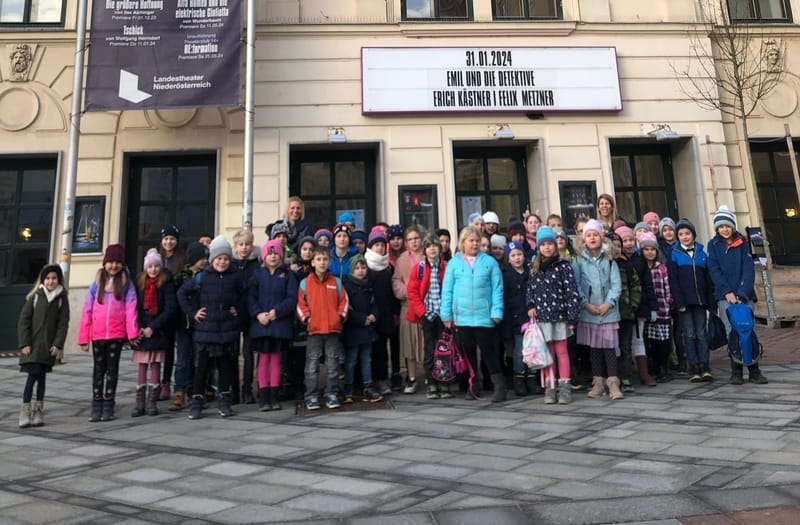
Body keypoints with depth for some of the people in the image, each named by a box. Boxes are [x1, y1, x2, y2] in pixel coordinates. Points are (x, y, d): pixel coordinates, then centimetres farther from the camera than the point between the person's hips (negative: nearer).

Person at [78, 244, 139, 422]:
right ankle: (96, 406, 16)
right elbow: (87, 310, 4)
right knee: (98, 369, 9)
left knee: (112, 368, 7)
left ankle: (108, 406, 15)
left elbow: (130, 308, -7)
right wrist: (83, 337, 1)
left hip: (117, 334, -1)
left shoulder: (126, 283, 1)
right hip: (98, 334, 2)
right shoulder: (97, 283, 4)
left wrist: (132, 332, -16)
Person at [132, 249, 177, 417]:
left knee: (155, 366, 3)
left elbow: (170, 309, -9)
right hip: (141, 331, 3)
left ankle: (152, 403, 10)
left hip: (158, 332, -3)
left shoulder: (166, 283, -3)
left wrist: (152, 327, -12)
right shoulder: (139, 282, 7)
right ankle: (140, 403, 10)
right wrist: (138, 328, -6)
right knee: (141, 366, 5)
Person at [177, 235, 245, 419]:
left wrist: (238, 310, 5)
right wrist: (192, 312, 0)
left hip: (228, 330, 1)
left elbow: (243, 294, 17)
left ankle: (224, 401, 22)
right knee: (201, 368, 4)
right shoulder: (202, 277, -2)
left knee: (226, 367, 10)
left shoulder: (235, 277, 1)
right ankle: (196, 401, 15)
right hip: (205, 330, -1)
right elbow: (182, 293, 5)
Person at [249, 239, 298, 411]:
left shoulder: (287, 274, 4)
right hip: (261, 323, 0)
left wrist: (277, 311, -15)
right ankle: (263, 397, 11)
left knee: (276, 359, 8)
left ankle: (274, 396, 16)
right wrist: (258, 314, -13)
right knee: (263, 360, 4)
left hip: (280, 324, 0)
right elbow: (250, 297, 1)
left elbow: (292, 298, -4)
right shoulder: (257, 273, 6)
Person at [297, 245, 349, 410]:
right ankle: (312, 396, 12)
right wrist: (306, 318, -9)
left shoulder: (336, 282, 6)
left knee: (332, 364, 9)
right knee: (312, 365, 4)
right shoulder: (305, 283, 1)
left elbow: (343, 301, 8)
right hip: (314, 329, -2)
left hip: (333, 329, 2)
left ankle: (331, 394, 19)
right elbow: (300, 304, 2)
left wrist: (341, 316, -3)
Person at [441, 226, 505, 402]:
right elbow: (447, 290, 4)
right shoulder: (454, 263, 4)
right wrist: (446, 314, 0)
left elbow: (497, 288, 0)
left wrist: (497, 311, -7)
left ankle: (499, 386, 8)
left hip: (484, 316, -2)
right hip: (462, 316, 2)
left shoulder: (489, 262, 2)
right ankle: (472, 386, 23)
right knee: (468, 352, 12)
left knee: (489, 351, 1)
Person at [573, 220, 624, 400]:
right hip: (588, 312, 0)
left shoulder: (609, 258, 5)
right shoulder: (579, 260, 3)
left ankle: (613, 383, 4)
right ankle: (598, 382, 17)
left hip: (608, 310, 0)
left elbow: (616, 283, 0)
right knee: (594, 347, 8)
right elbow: (576, 284, -1)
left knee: (609, 346, -1)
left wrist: (608, 303, -11)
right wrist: (586, 304, -11)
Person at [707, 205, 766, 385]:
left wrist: (743, 293, -14)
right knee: (732, 332, -4)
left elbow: (748, 269, -2)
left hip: (745, 294, 0)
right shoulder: (713, 245, 7)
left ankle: (754, 370, 5)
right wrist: (727, 292, -13)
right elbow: (714, 270, -1)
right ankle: (736, 371, 1)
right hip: (725, 296, 0)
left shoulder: (743, 243, 7)